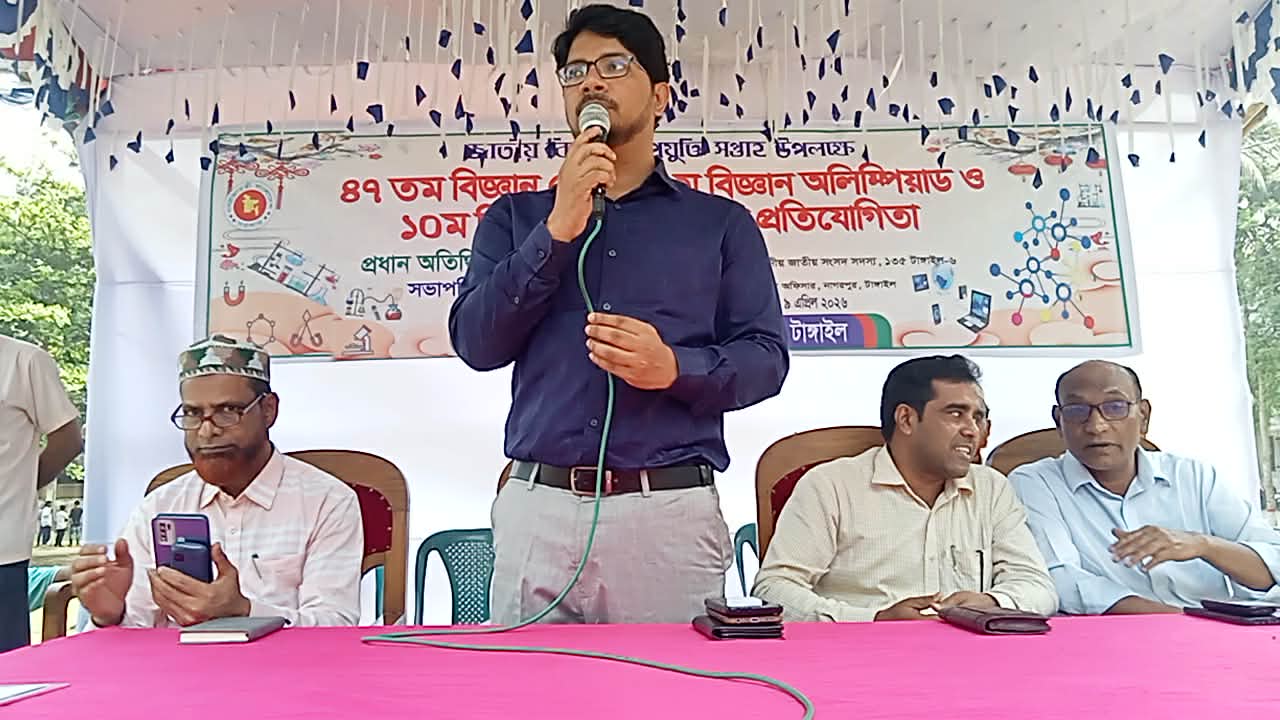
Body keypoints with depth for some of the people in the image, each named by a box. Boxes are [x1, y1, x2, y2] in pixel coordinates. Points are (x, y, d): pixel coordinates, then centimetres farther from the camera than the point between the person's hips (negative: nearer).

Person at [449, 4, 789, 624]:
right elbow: (476, 343, 1)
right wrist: (558, 229, -8)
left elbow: (765, 358, 4)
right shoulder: (516, 217, 13)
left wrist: (675, 368, -16)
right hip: (537, 508, 1)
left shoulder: (721, 222, 10)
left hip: (672, 512, -1)